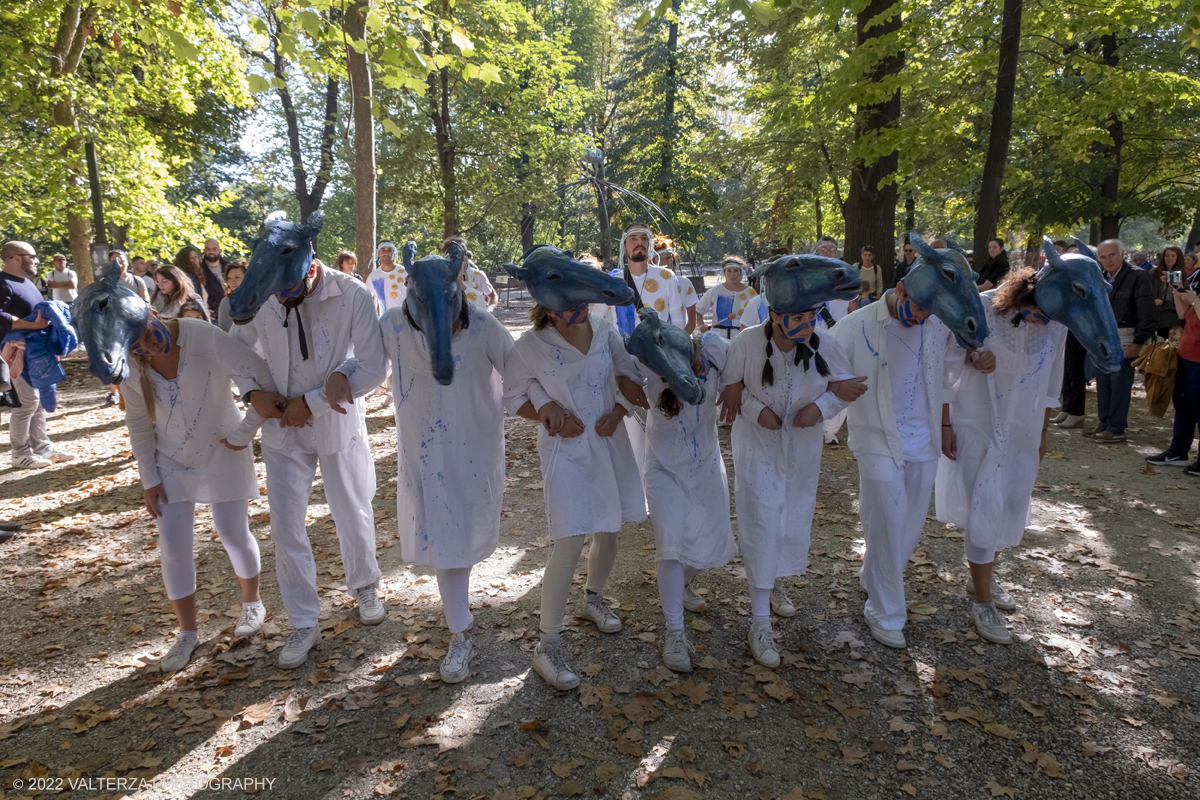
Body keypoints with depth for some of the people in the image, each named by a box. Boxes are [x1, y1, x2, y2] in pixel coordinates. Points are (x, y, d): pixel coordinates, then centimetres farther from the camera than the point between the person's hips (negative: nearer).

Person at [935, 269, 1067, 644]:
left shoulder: (1056, 325, -6)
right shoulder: (980, 310, -19)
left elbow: (1050, 383, 8)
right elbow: (947, 368, -10)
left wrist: (1042, 434, 13)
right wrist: (945, 424, -9)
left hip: (1021, 430, 5)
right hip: (975, 425, -4)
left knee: (1010, 507, 12)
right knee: (982, 508, -5)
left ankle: (983, 575, 36)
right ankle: (983, 603, 7)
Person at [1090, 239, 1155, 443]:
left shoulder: (1137, 276, -10)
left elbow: (1148, 315, -12)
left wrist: (1139, 342, -15)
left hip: (1125, 339, -6)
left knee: (1120, 384, -2)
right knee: (1103, 383, 10)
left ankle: (1116, 429, 4)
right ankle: (1105, 424, 21)